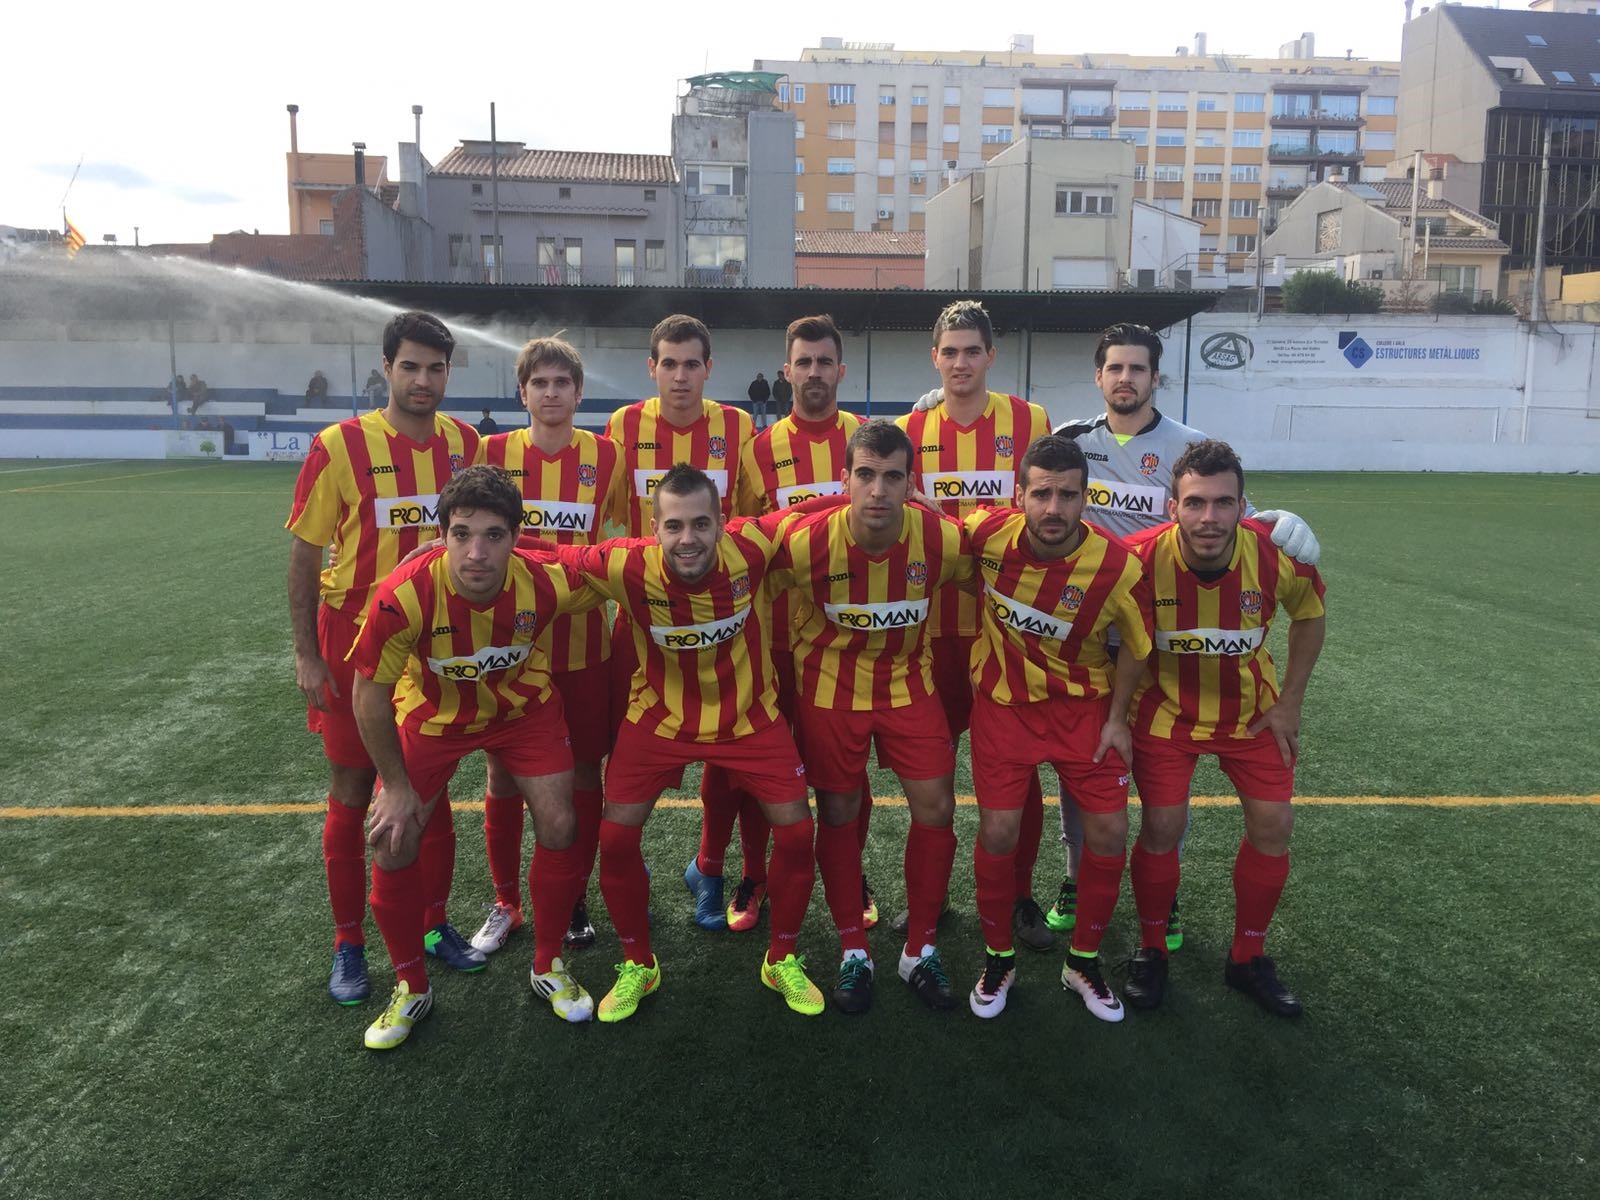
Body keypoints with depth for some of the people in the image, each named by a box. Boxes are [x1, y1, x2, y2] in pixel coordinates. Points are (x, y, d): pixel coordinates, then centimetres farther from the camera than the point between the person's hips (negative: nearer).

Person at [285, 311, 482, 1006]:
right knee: (352, 792, 7)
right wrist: (306, 654, -8)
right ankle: (348, 944, 22)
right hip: (354, 640, -3)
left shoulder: (466, 444, 0)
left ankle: (434, 925, 28)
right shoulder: (340, 446, -11)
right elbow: (303, 554, -6)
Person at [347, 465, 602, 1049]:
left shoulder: (547, 580, -33)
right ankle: (411, 987, 20)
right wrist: (396, 786, -13)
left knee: (558, 827, -5)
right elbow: (369, 696, -20)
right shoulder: (404, 595, -36)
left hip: (522, 705, 1)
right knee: (393, 842, -5)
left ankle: (548, 967, 20)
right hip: (431, 713, 0)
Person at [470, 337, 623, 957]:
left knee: (583, 771, 8)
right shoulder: (493, 452, 0)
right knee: (502, 772, 8)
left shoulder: (606, 455, -1)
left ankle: (573, 899, 26)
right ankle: (505, 903, 27)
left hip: (583, 638, 0)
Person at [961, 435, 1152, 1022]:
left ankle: (1084, 961, 22)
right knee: (998, 832, -4)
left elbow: (1136, 647, -4)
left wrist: (1116, 718, -1)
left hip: (1083, 704, 0)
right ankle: (998, 958, 21)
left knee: (1109, 831, -2)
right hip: (1002, 702, 0)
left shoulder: (1118, 567, -22)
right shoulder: (987, 532, -21)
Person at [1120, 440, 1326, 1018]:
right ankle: (1151, 952, 19)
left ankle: (1247, 958, 23)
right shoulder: (1140, 558, -29)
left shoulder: (1278, 554, -23)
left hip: (1252, 712, 2)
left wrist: (1290, 702, -1)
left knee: (1273, 826, 1)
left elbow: (1309, 613, 0)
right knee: (1162, 827, -5)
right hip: (1165, 710, -2)